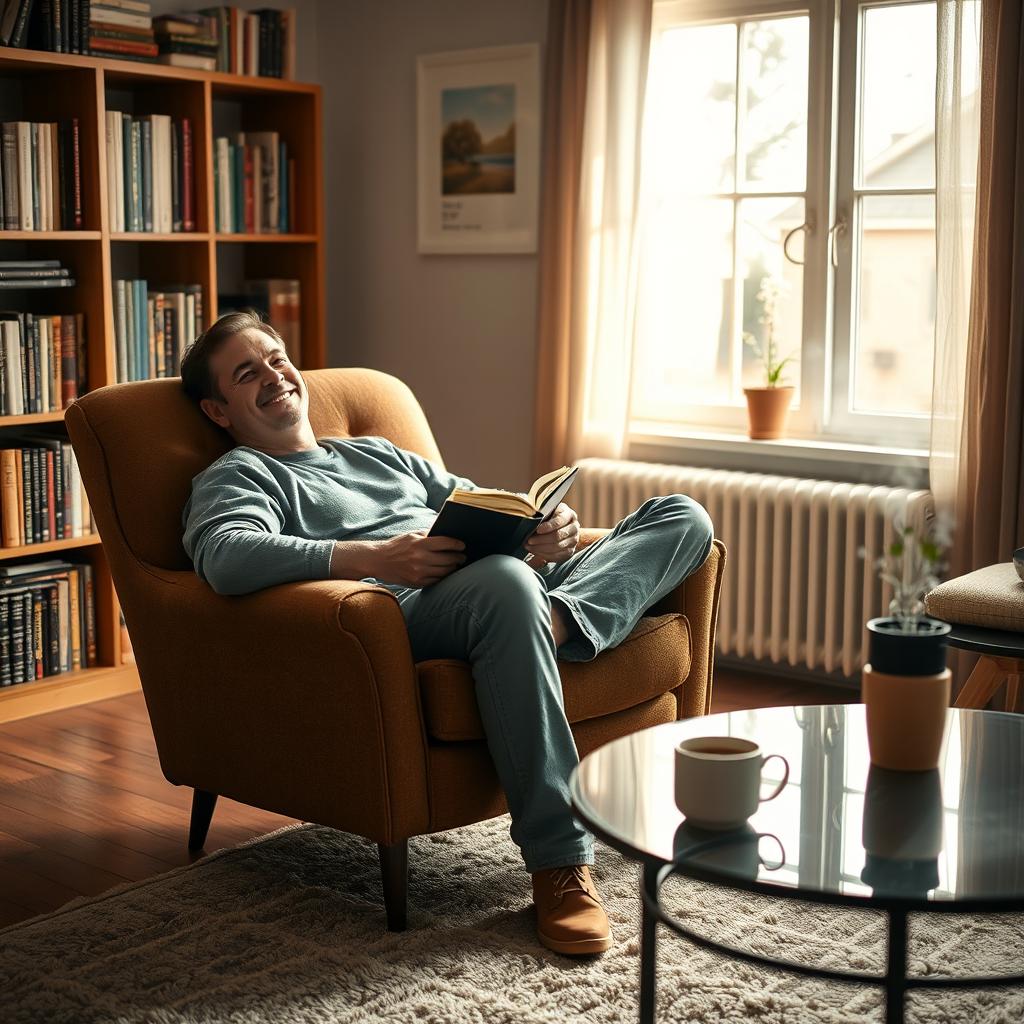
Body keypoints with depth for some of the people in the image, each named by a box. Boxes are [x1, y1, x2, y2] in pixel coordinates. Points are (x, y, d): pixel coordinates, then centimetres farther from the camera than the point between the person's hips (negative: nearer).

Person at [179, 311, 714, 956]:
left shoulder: (379, 454, 37)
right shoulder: (235, 477, 14)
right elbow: (228, 557, -11)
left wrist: (548, 528, 5)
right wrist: (373, 558, -25)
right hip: (409, 610, -7)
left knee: (683, 518, -2)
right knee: (505, 580, -42)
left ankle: (562, 616, -33)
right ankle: (560, 862, -37)